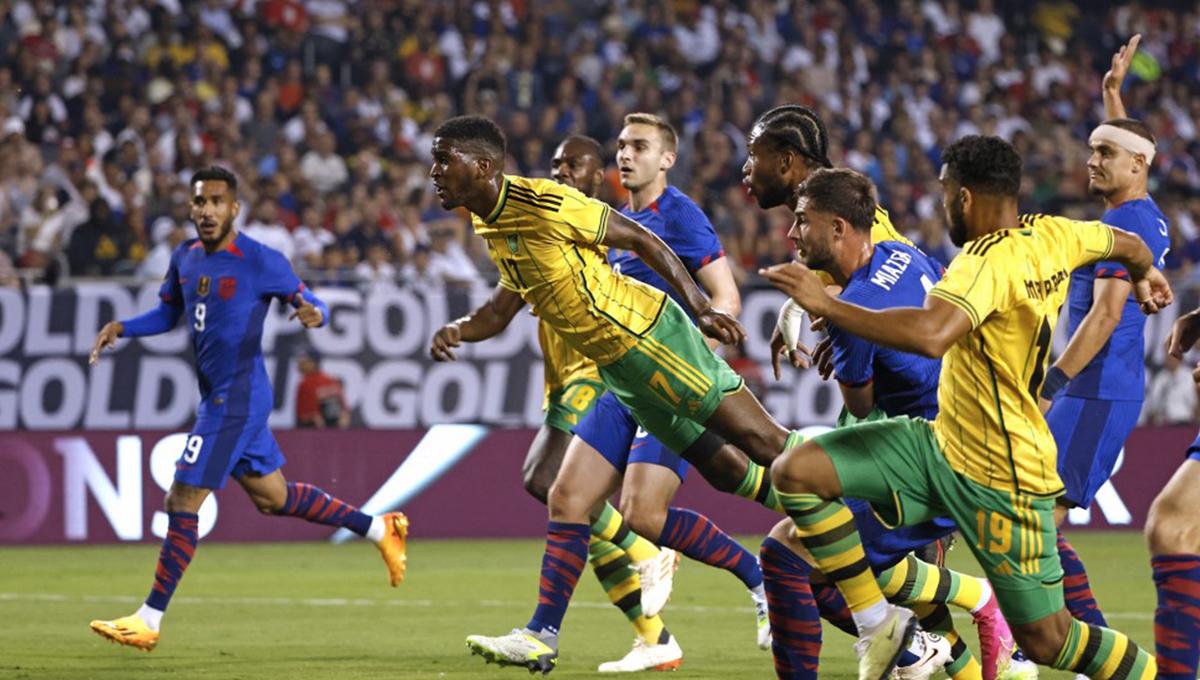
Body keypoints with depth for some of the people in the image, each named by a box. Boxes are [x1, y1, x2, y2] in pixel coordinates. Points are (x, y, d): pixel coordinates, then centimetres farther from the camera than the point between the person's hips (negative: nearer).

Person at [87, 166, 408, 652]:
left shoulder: (260, 262, -13)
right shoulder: (185, 258, 8)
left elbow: (310, 303, -4)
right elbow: (167, 314, 22)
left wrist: (314, 315, -28)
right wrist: (121, 327, 4)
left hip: (237, 400, -8)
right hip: (217, 397, 9)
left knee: (182, 502, -9)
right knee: (272, 498, 17)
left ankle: (149, 621, -3)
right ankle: (378, 529, 31)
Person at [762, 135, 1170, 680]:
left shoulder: (988, 263, -25)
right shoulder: (1052, 236, 1)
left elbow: (931, 335, -43)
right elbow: (1128, 245, 21)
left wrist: (827, 306, -36)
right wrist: (1145, 273, 46)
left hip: (1000, 482, -9)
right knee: (795, 471, -6)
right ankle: (878, 624, 0)